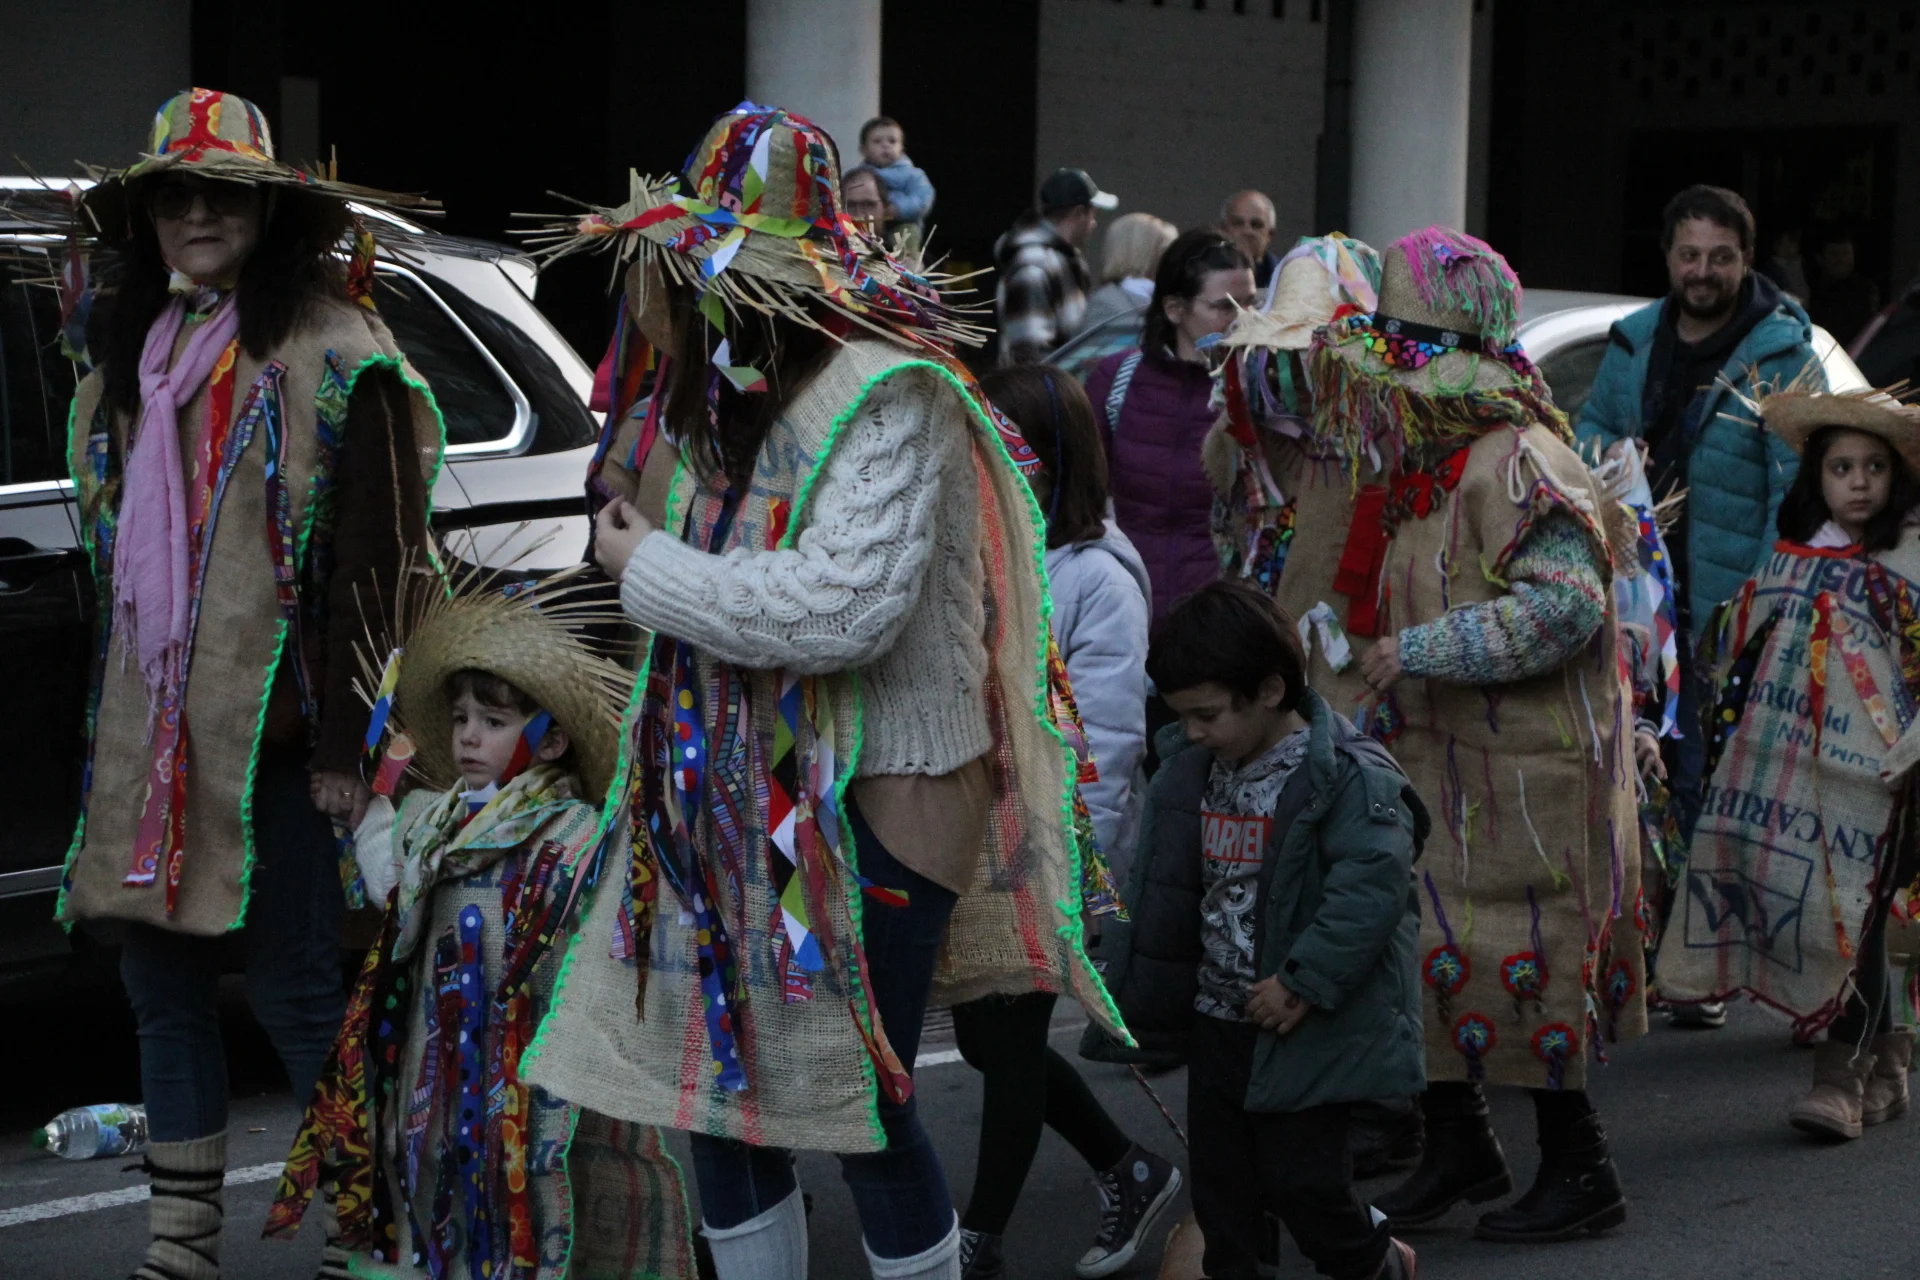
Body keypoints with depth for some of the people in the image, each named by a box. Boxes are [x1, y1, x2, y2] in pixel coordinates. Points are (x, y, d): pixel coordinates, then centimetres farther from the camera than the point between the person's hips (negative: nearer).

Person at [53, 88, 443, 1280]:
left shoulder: (328, 349, -9)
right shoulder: (135, 346, 14)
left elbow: (367, 559, -12)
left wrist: (342, 738, -16)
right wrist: (113, 711, 17)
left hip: (273, 726, -7)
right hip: (150, 727, 7)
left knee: (296, 988, -4)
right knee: (163, 975, 11)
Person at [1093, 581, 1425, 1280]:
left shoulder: (1346, 775, -19)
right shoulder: (1192, 770, 5)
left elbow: (1373, 884, -26)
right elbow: (1166, 885, 15)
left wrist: (1304, 981, -25)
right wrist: (1138, 978, 12)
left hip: (1301, 1031, -7)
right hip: (1215, 1017, 7)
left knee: (1298, 1173, 0)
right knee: (1219, 1170, 13)